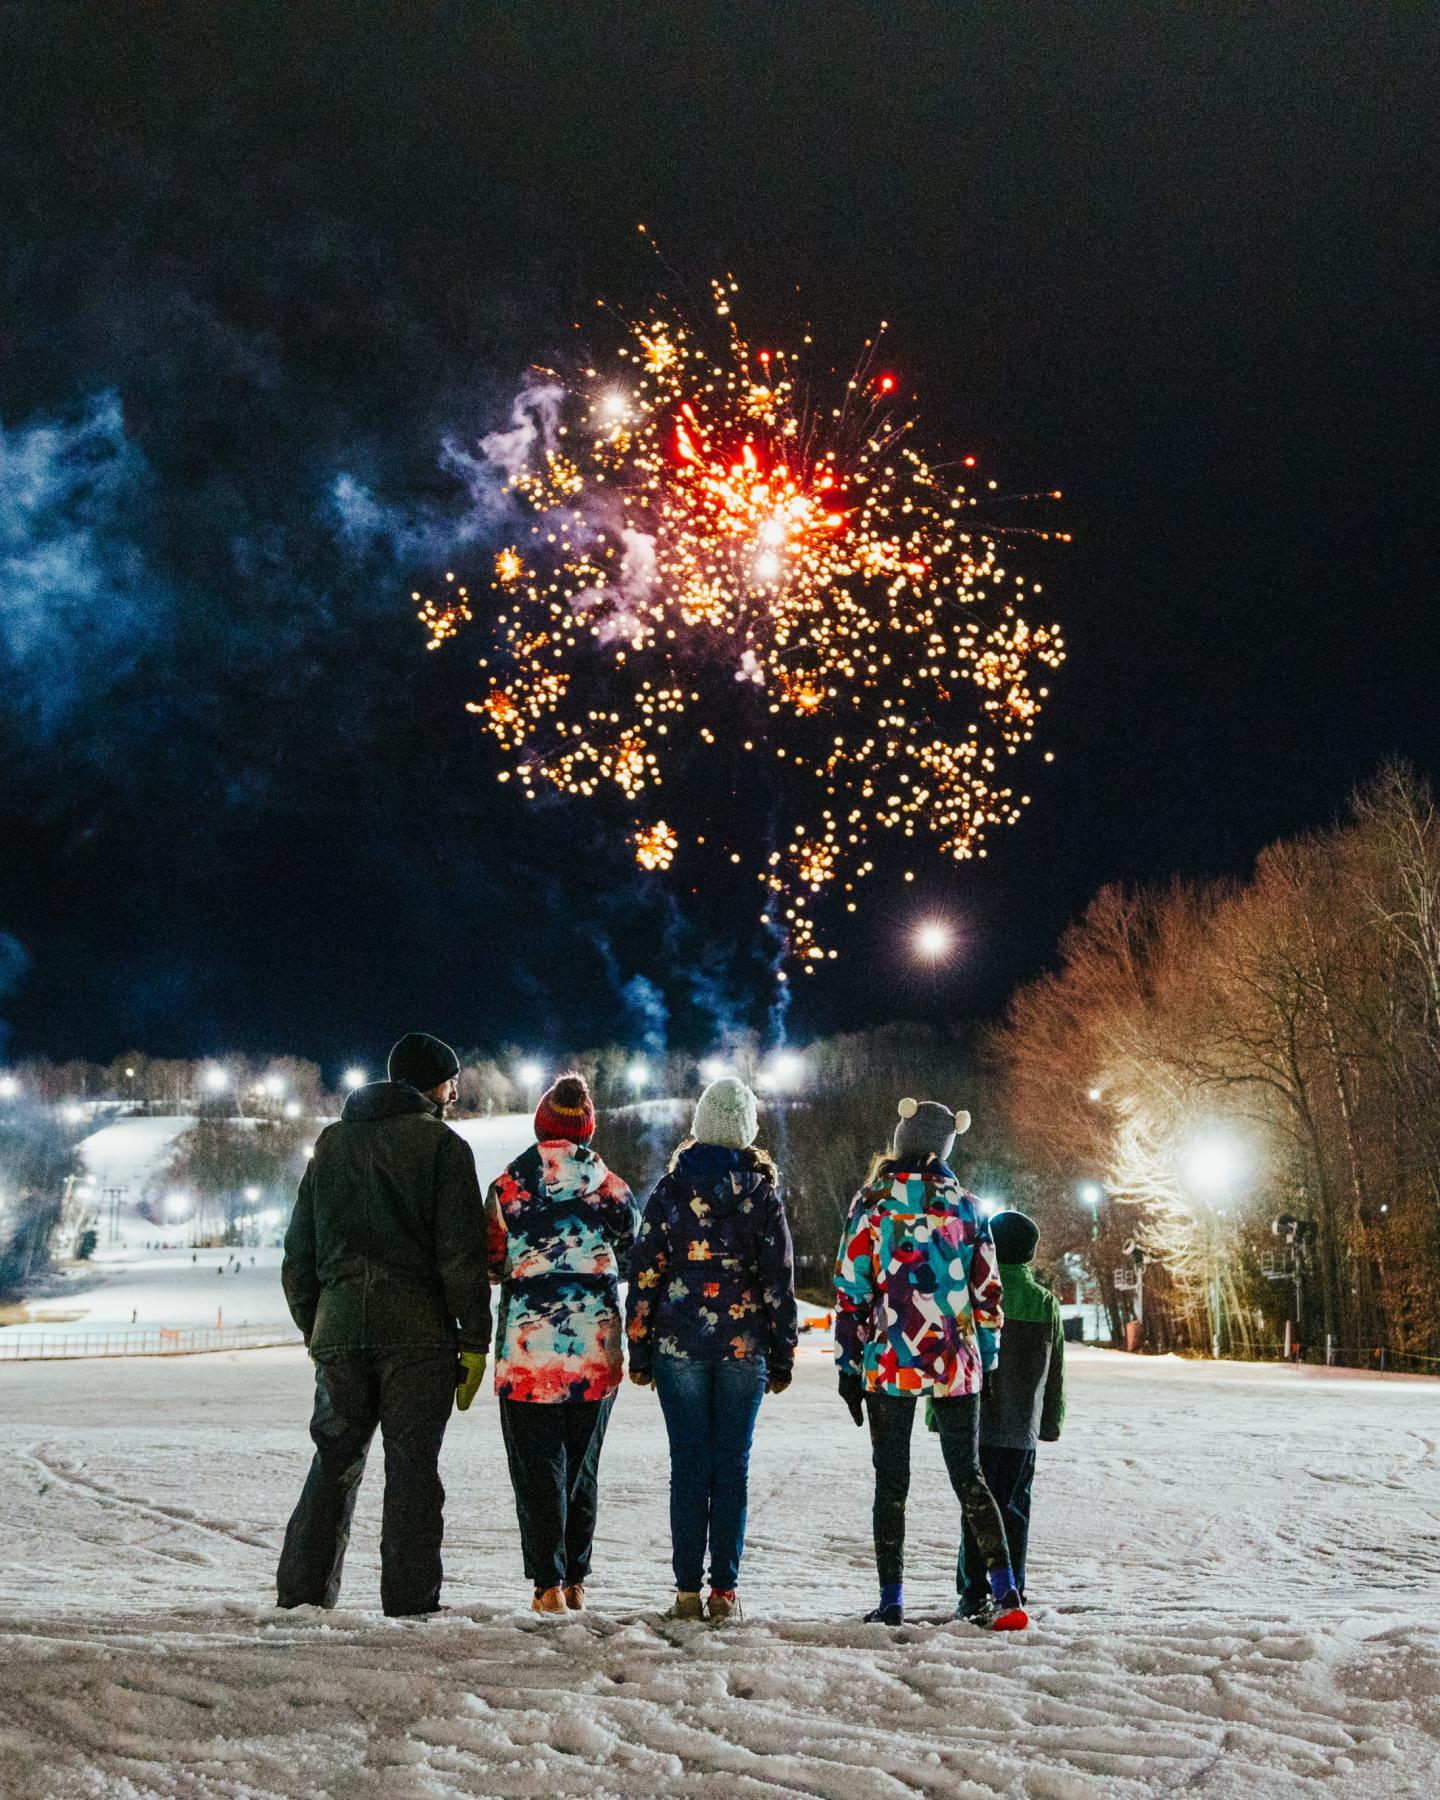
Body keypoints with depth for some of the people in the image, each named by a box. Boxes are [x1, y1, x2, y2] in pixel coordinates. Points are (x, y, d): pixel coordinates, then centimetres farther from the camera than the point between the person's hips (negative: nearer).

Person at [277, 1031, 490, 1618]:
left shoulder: (331, 1142, 16)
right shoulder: (441, 1144, -1)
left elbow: (298, 1250, 16)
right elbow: (461, 1253, -8)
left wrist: (313, 1329, 22)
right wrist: (474, 1341, -4)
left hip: (339, 1330, 5)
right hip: (417, 1332, -4)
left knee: (334, 1461, 13)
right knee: (412, 1469, 0)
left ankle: (301, 1593, 13)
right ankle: (409, 1603, 0)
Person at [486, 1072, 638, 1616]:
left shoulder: (506, 1188, -5)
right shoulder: (609, 1186, -2)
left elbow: (491, 1262, 1)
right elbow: (636, 1249, 7)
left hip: (529, 1349, -2)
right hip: (597, 1350, 2)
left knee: (537, 1468, 5)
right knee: (583, 1466, 14)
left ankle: (549, 1585, 2)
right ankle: (576, 1581, 18)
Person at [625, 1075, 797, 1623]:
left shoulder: (669, 1189, 1)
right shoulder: (761, 1192, 0)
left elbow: (645, 1274, 0)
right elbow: (779, 1280, 1)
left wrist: (639, 1351, 6)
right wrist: (782, 1355, 7)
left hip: (678, 1346, 0)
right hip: (744, 1346, 0)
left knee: (688, 1468, 4)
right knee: (732, 1468, 5)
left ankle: (688, 1591, 5)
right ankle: (724, 1590, 6)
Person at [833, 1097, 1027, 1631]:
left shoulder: (873, 1202, -3)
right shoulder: (966, 1205, 5)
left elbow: (851, 1290, -4)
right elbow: (987, 1292, 7)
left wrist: (849, 1366, 2)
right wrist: (986, 1359, 15)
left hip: (890, 1363, -2)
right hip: (957, 1366, 2)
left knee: (891, 1482, 7)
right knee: (968, 1477, 10)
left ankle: (891, 1602, 7)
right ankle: (1004, 1593, -1)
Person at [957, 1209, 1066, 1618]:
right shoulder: (1045, 1303, 2)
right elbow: (1055, 1373, 9)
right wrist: (1052, 1422, 18)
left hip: (975, 1421, -2)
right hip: (1022, 1428, 2)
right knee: (1014, 1507, 11)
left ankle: (974, 1592, 3)